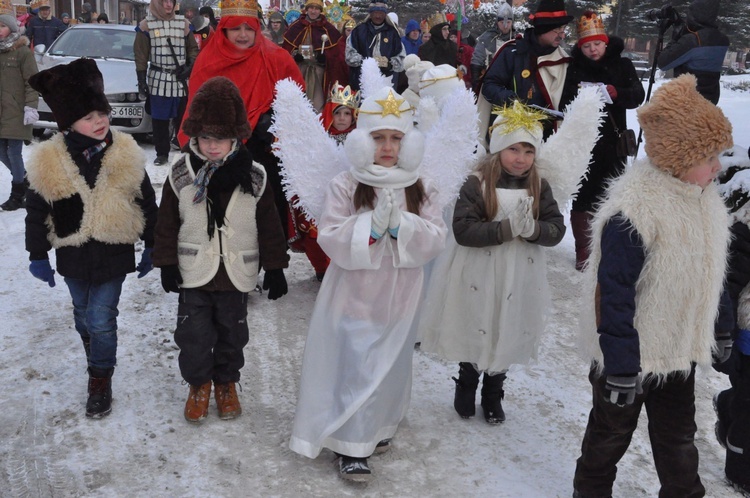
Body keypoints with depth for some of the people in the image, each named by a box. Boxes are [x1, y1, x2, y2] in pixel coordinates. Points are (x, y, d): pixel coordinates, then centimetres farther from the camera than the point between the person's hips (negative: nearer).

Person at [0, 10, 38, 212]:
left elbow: (31, 82, -8)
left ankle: (17, 196, 8)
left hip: (16, 112, -6)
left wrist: (30, 107, -16)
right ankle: (25, 179, 32)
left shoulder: (22, 51, -5)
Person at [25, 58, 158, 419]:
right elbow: (36, 212, -1)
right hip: (74, 257, 2)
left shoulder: (126, 156, -11)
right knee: (83, 313, 20)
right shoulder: (49, 162, -12)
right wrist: (38, 255, 2)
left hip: (113, 254, -2)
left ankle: (101, 379, 16)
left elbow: (147, 204, -1)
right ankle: (94, 348, 49)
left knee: (102, 318, -2)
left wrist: (151, 247, 3)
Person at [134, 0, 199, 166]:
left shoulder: (183, 23, 6)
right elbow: (141, 55, 0)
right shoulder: (146, 25, -1)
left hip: (181, 80, 1)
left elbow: (193, 49, 11)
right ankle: (162, 153, 12)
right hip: (158, 80, -1)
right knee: (159, 120, 3)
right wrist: (141, 79, -4)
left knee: (183, 118, 3)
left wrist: (190, 66, -5)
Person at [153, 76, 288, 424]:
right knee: (194, 334, 6)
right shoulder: (181, 173, -7)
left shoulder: (253, 176, -8)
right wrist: (167, 263, -2)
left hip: (236, 274, 0)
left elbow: (269, 225, -1)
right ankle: (198, 383, 30)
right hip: (193, 272, 0)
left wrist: (275, 268, -1)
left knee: (232, 333, 14)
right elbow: (167, 222, 0)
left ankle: (226, 382, 36)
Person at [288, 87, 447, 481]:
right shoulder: (345, 186, -9)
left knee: (391, 368, 18)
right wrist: (371, 225, -26)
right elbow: (330, 238, -14)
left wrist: (402, 225, -23)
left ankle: (378, 428, 41)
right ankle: (351, 447, 16)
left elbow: (435, 239, -6)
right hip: (355, 297, -4)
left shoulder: (420, 189, 1)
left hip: (399, 298, 4)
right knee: (356, 372, 1)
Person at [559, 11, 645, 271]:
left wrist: (616, 93, -25)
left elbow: (638, 96, -7)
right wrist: (575, 96, -25)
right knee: (582, 197, 3)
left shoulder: (622, 65, 4)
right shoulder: (574, 68, 1)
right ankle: (582, 251, 15)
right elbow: (563, 105, -4)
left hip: (612, 142, 1)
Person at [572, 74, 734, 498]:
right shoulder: (632, 212, -28)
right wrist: (620, 367, -22)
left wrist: (714, 332, 18)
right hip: (633, 353, -7)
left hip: (681, 349, 7)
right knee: (612, 433, 16)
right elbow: (613, 295, -25)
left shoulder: (705, 200, -1)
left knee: (678, 435, 23)